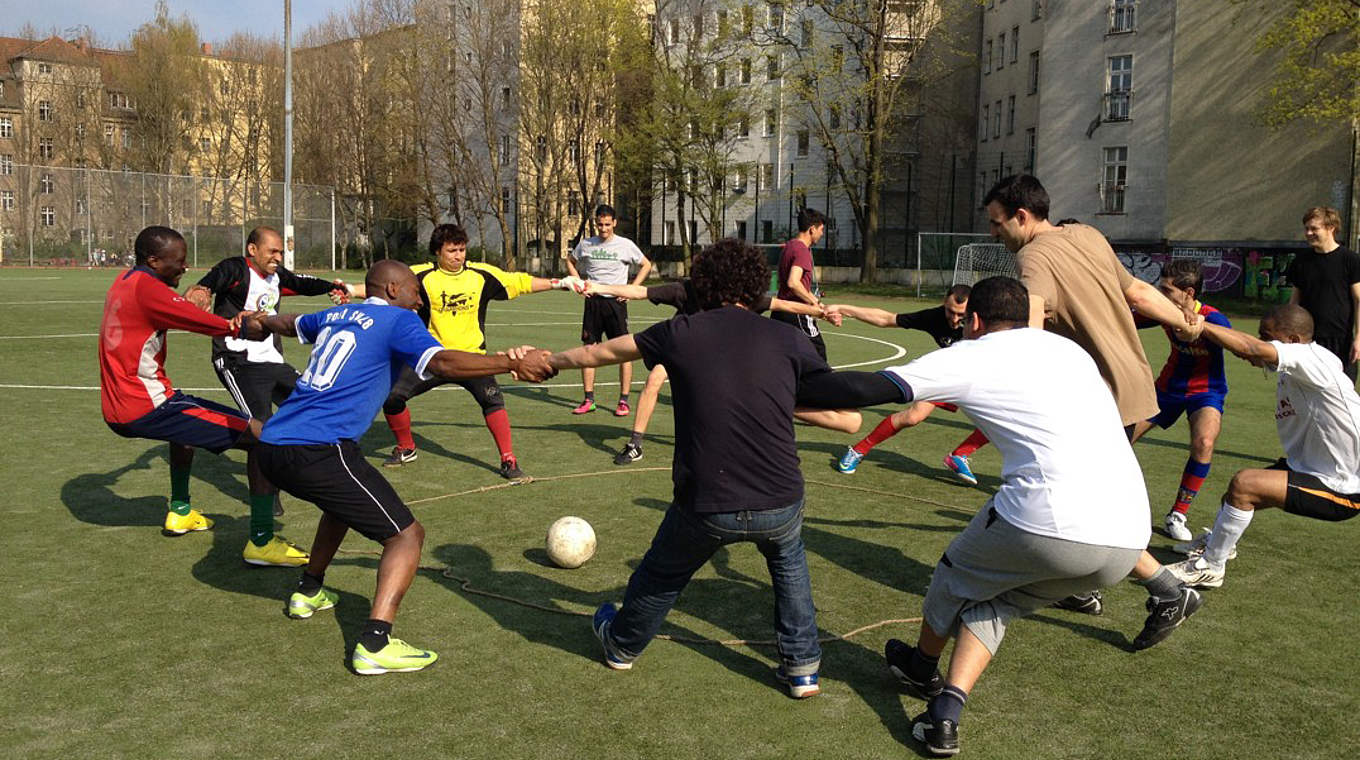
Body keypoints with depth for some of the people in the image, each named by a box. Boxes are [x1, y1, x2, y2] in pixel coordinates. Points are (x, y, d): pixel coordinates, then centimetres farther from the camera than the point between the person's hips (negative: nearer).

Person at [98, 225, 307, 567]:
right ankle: (261, 542, -17)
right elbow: (203, 321, -26)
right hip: (147, 408, -10)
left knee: (187, 419, 43)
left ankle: (180, 511, 49)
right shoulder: (147, 288, -15)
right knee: (263, 436, -14)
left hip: (118, 410, 10)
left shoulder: (123, 282, 13)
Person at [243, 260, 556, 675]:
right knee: (406, 534, -4)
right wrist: (514, 363, -13)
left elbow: (291, 323, 42)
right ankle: (374, 645, -17)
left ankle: (309, 592, 46)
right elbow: (444, 363, -18)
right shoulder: (397, 320, -1)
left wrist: (263, 322, 65)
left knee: (344, 500, 37)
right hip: (318, 451, -9)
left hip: (272, 446, 9)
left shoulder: (336, 315, 21)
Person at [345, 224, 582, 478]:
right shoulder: (422, 275, -7)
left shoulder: (481, 274, -2)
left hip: (471, 355, 0)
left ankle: (509, 460, -9)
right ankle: (406, 449, 21)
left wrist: (559, 283, 2)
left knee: (492, 398, -21)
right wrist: (351, 291, -28)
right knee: (391, 396, -6)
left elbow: (521, 282, 3)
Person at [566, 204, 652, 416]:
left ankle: (624, 401, 2)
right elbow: (570, 261, 23)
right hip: (593, 302, 3)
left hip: (616, 301, -3)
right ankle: (589, 400, 10)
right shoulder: (585, 244, 6)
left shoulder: (625, 245, -1)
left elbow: (646, 265, 9)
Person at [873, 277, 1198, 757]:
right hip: (1127, 542, 6)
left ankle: (922, 667, 47)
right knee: (1000, 600, 26)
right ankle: (945, 715, 16)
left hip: (1049, 526, -6)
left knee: (960, 574, 24)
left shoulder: (972, 357, 6)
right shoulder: (1069, 348, 24)